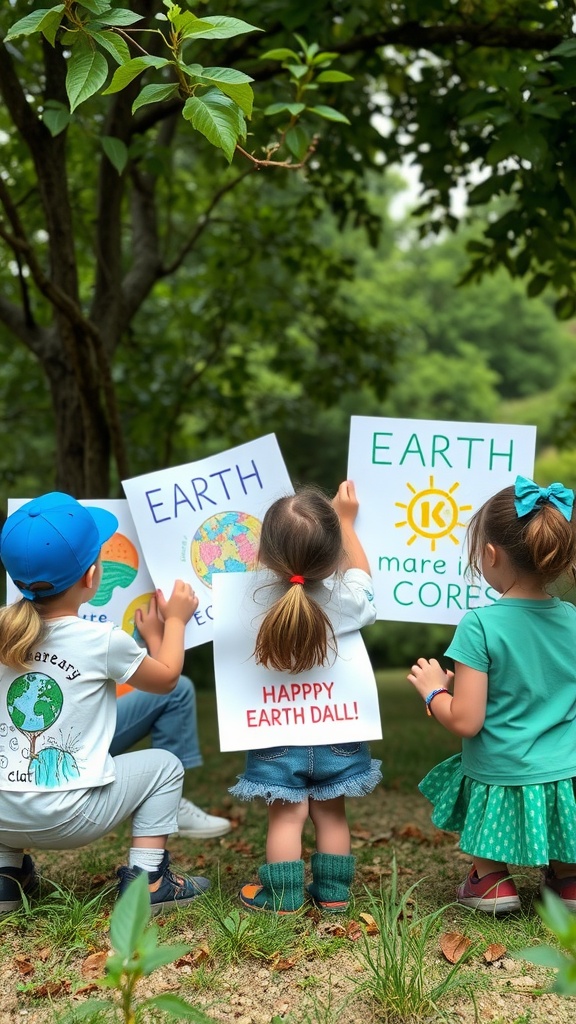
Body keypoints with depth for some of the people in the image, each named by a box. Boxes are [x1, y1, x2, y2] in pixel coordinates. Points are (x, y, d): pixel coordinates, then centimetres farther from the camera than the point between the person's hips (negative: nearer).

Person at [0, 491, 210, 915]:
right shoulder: (103, 641, -12)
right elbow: (166, 677, 6)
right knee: (164, 766, 16)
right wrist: (174, 620, 22)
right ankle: (146, 878, 9)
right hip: (67, 817, -4)